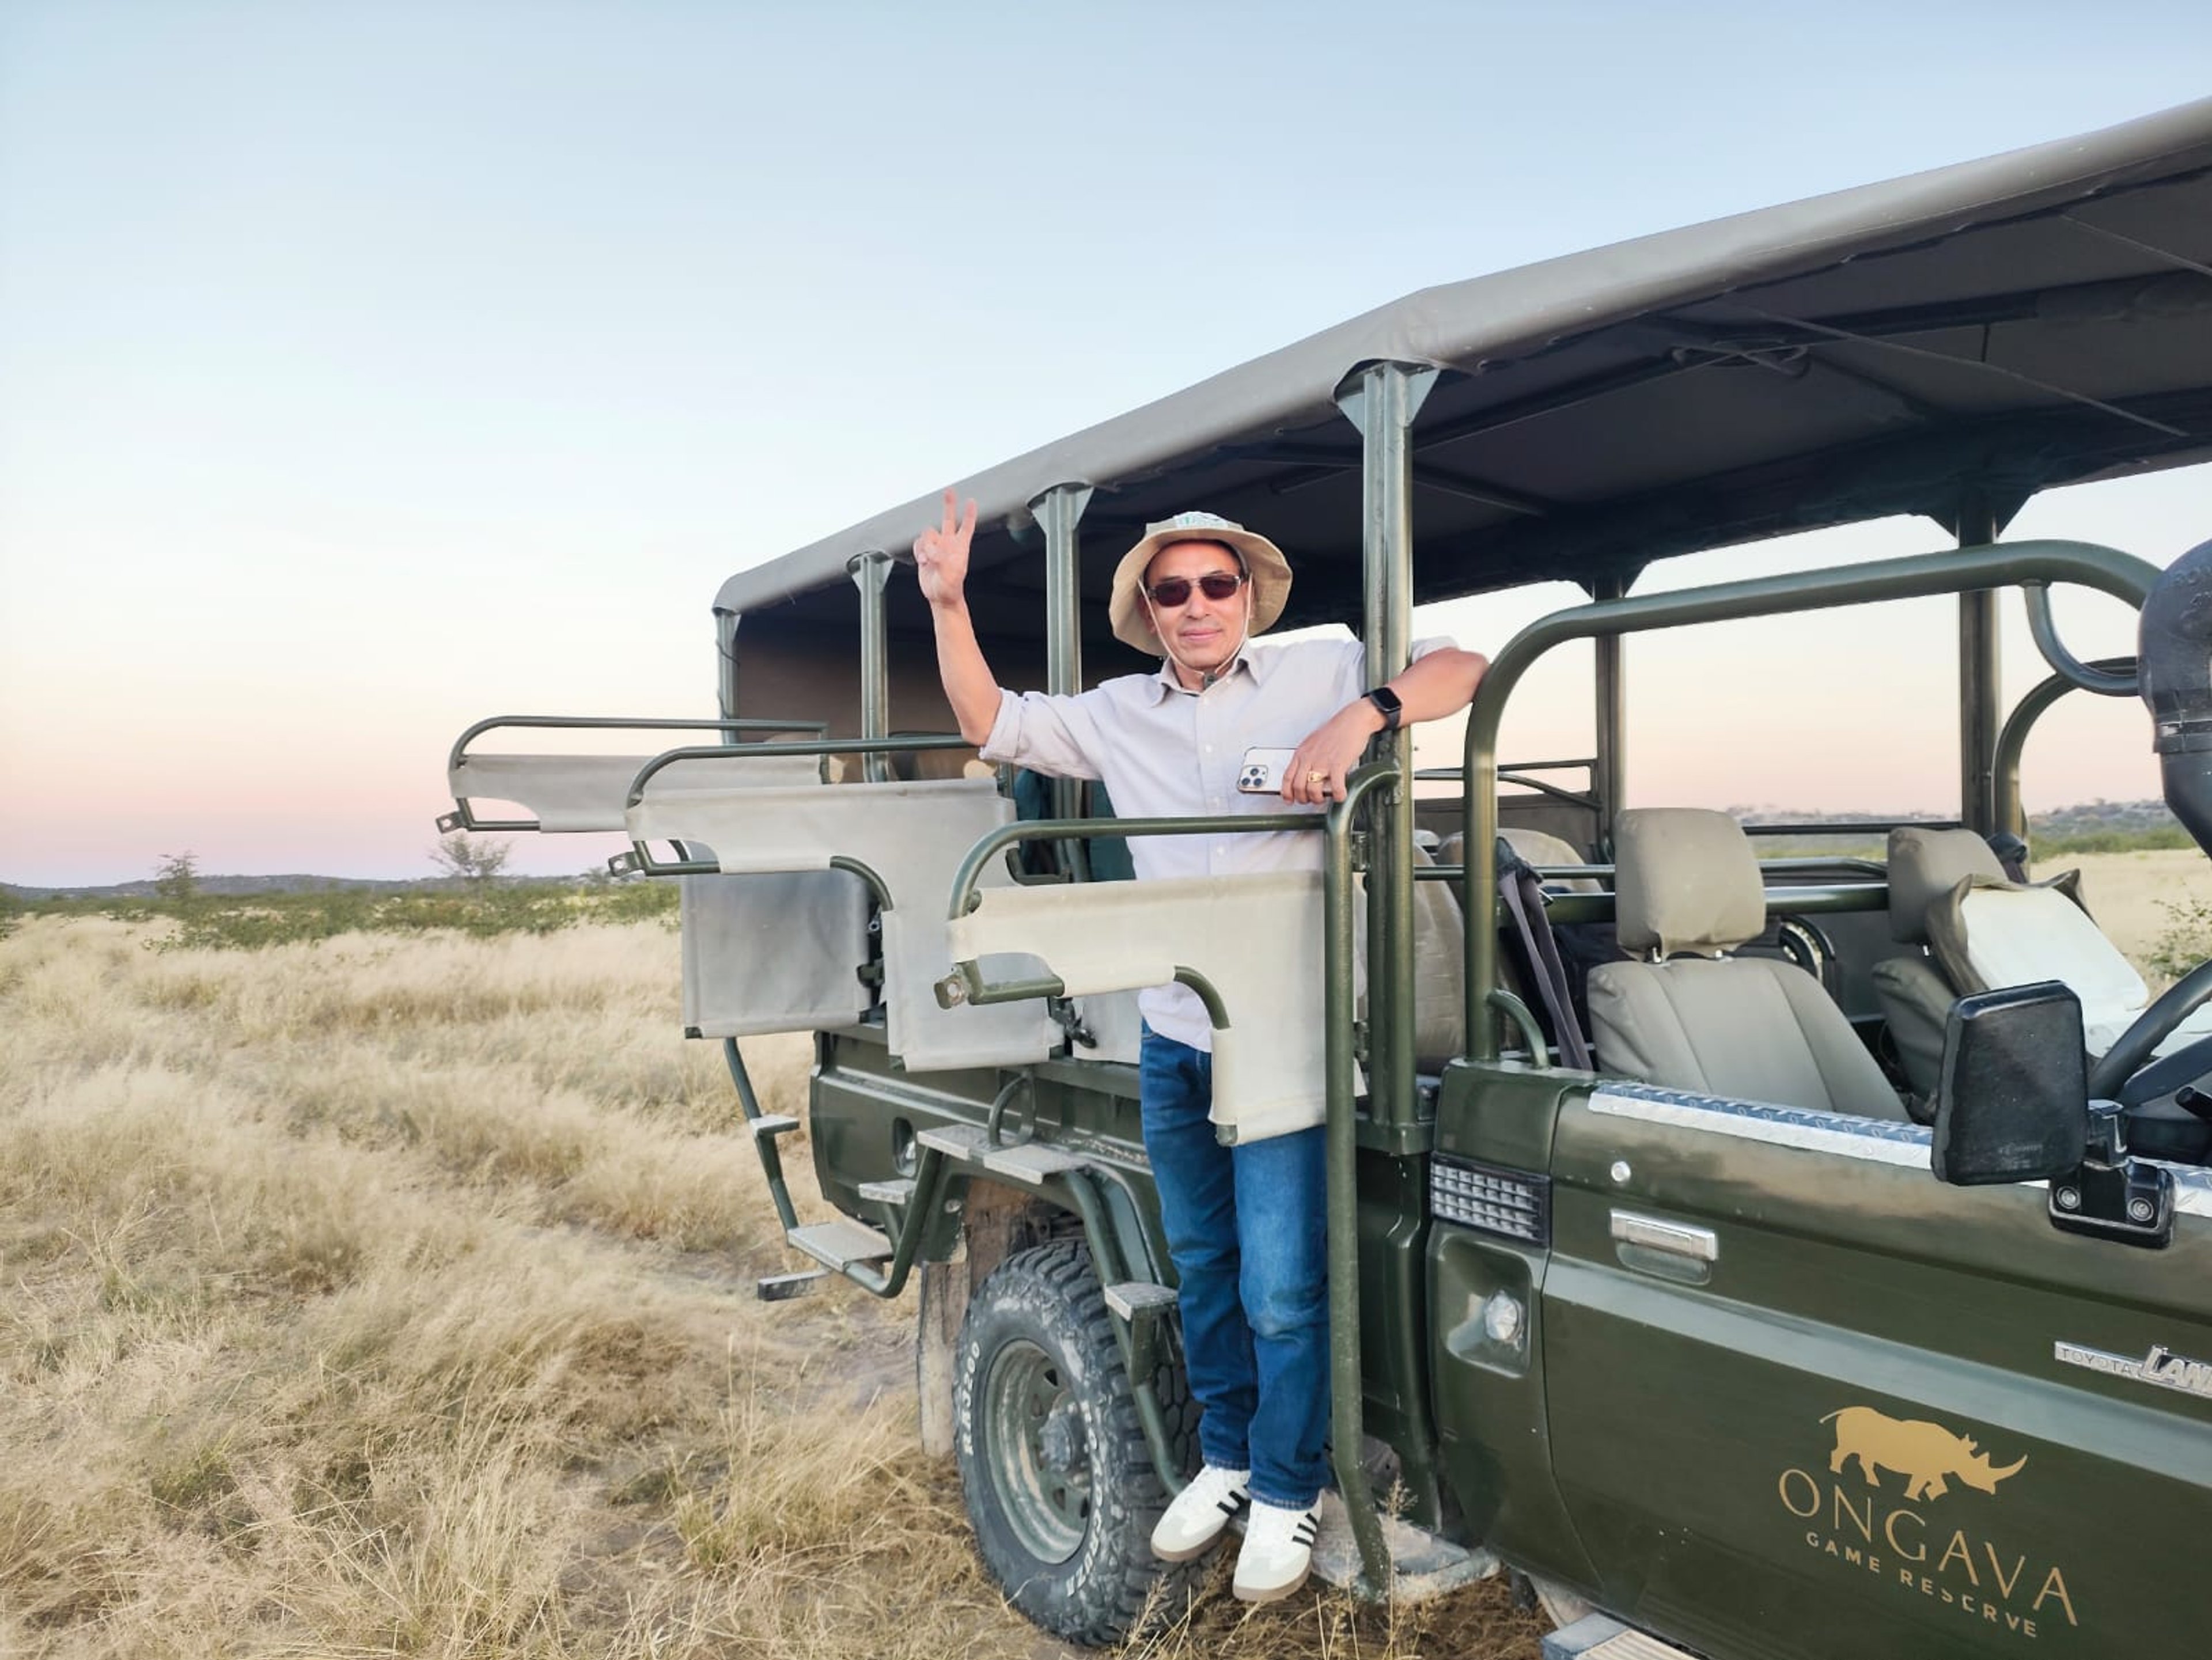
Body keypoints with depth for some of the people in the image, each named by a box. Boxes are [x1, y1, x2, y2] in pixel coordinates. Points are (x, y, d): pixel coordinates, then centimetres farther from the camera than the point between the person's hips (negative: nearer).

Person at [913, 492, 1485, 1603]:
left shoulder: (1317, 676, -3)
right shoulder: (1117, 715, 8)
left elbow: (1461, 669, -6)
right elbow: (989, 723, 13)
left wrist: (1364, 715, -24)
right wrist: (947, 605, 0)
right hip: (1170, 1043, 5)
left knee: (1282, 1289, -2)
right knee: (1200, 1268, 18)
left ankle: (1288, 1492, 21)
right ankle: (1226, 1458, 38)